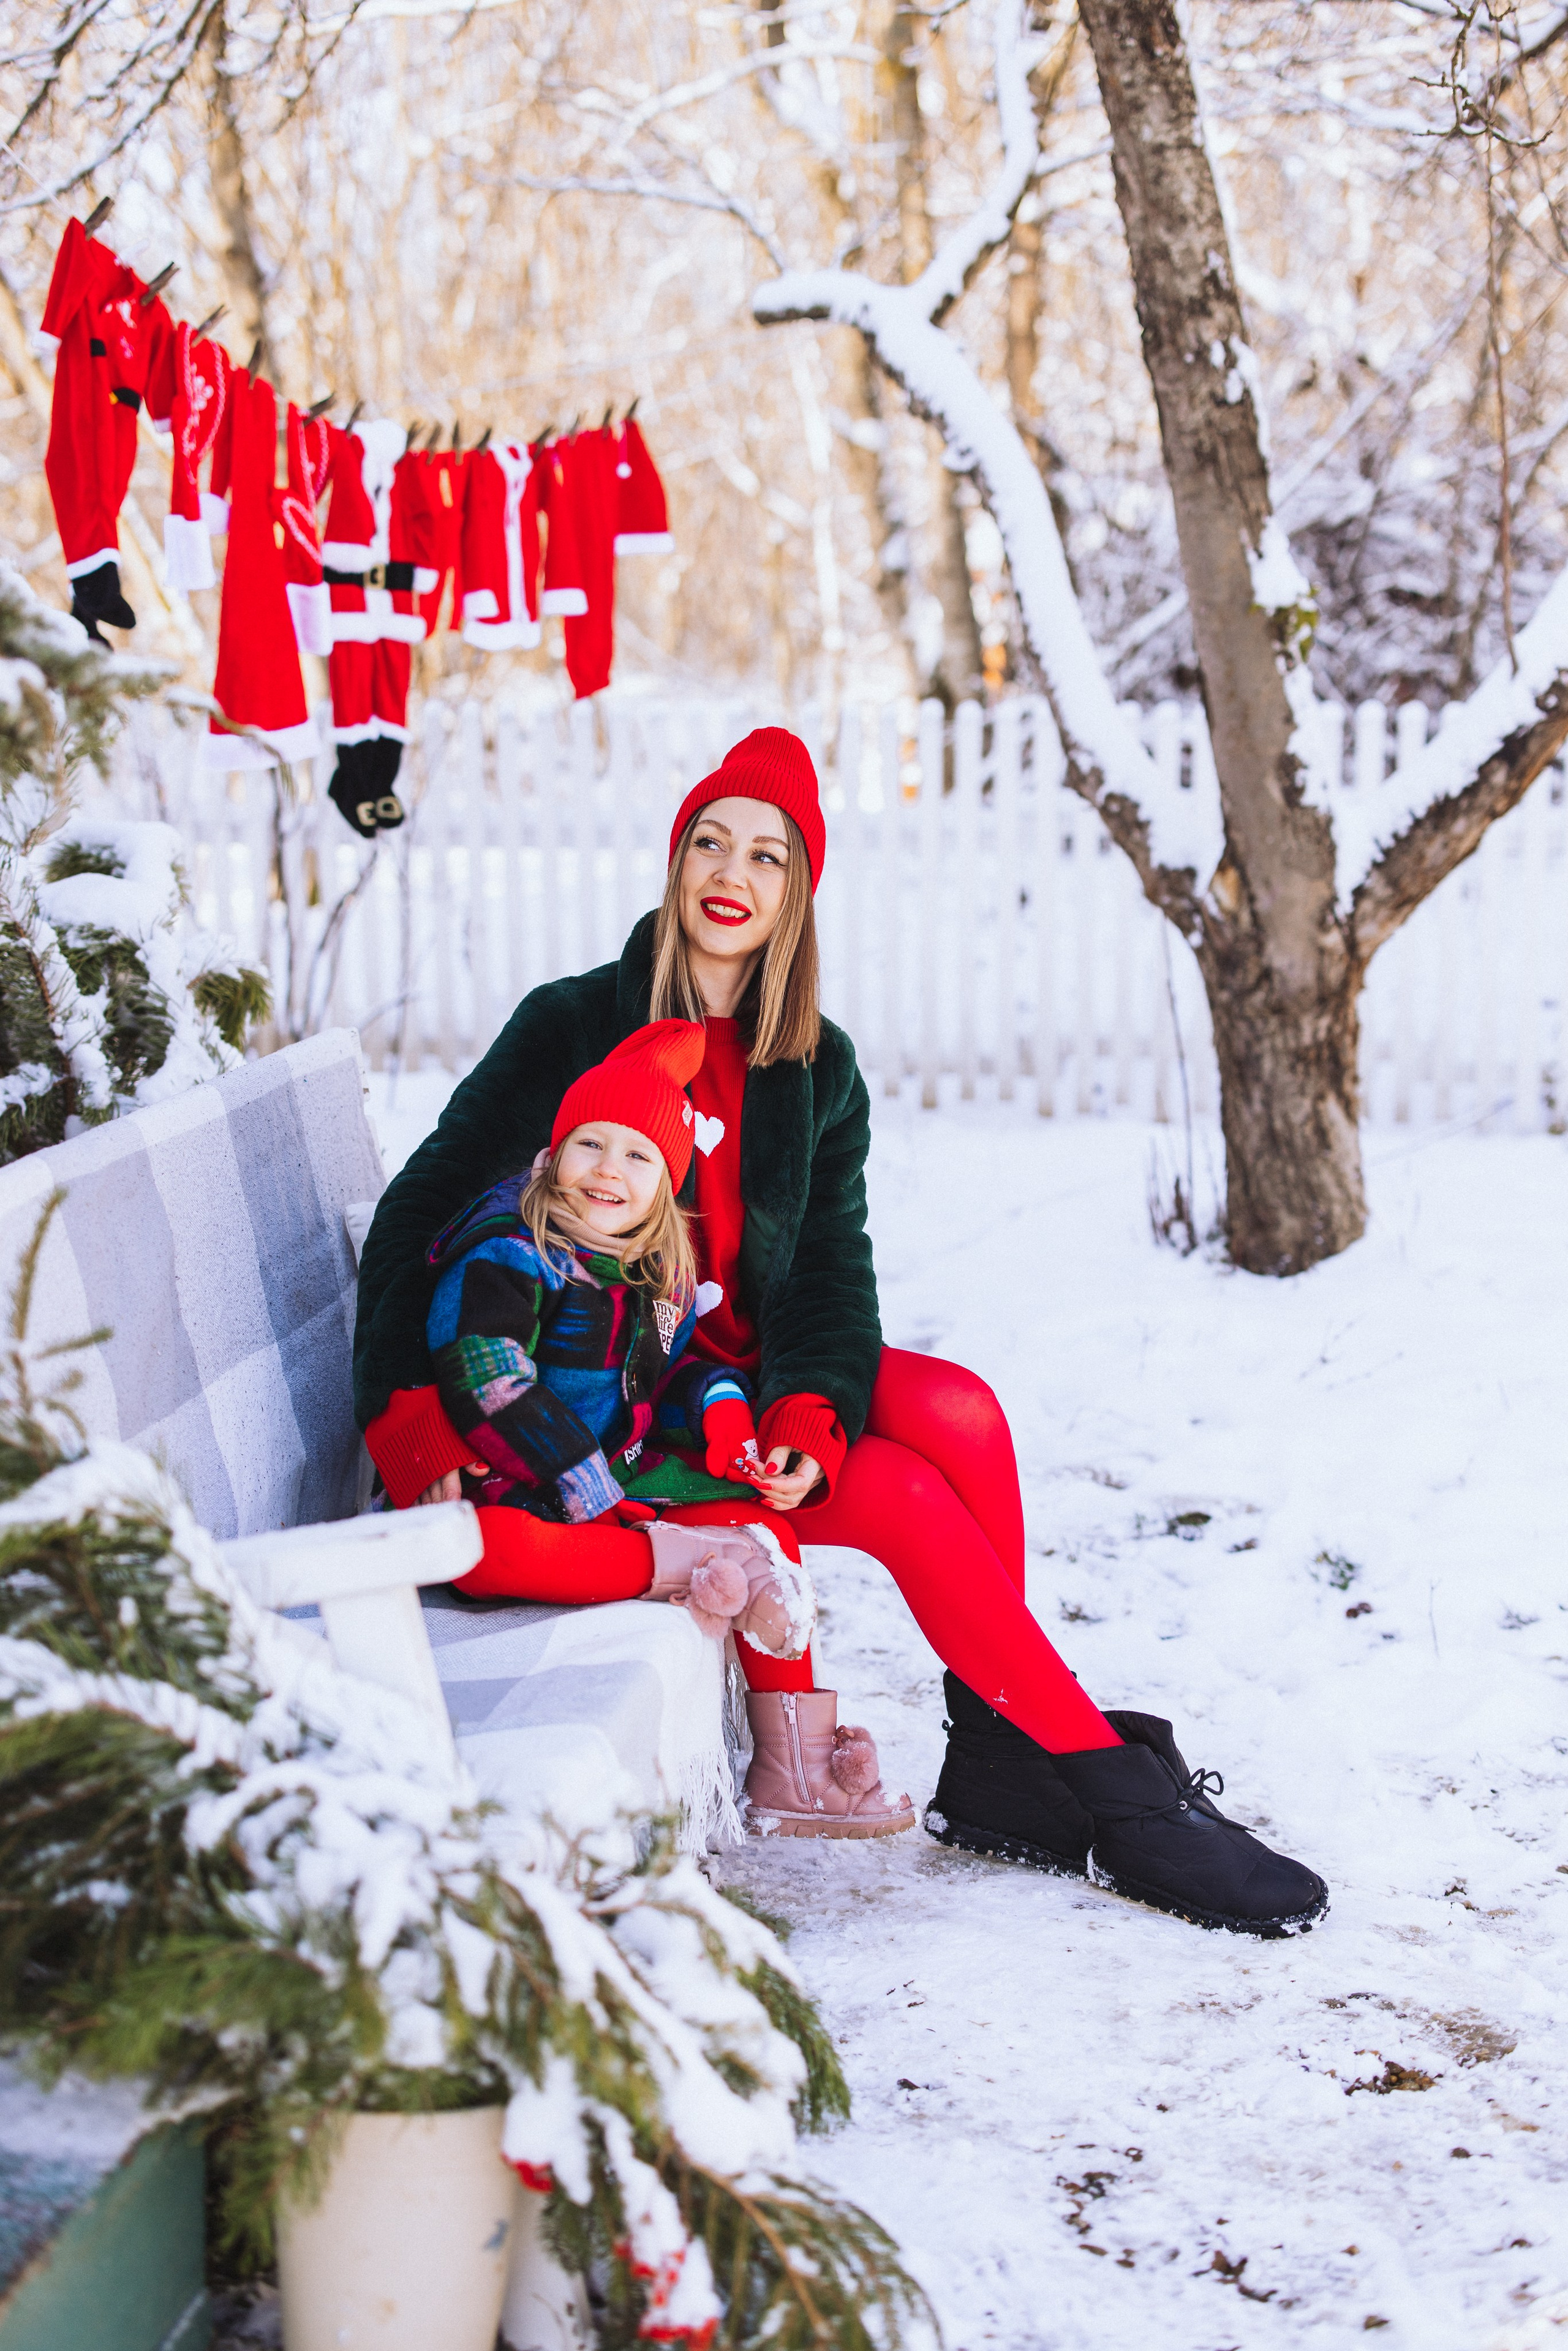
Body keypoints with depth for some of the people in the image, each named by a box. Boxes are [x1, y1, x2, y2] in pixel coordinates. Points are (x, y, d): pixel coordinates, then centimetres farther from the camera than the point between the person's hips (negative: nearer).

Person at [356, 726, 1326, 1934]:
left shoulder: (820, 1068, 6)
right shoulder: (572, 1026, -7)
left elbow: (829, 1268, 0)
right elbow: (425, 1213, -8)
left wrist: (806, 1417, -22)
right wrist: (412, 1430, -21)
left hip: (755, 1379, 5)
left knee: (961, 1413, -24)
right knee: (897, 1493, -24)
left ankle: (1000, 1760, -14)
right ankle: (1119, 1794, -16)